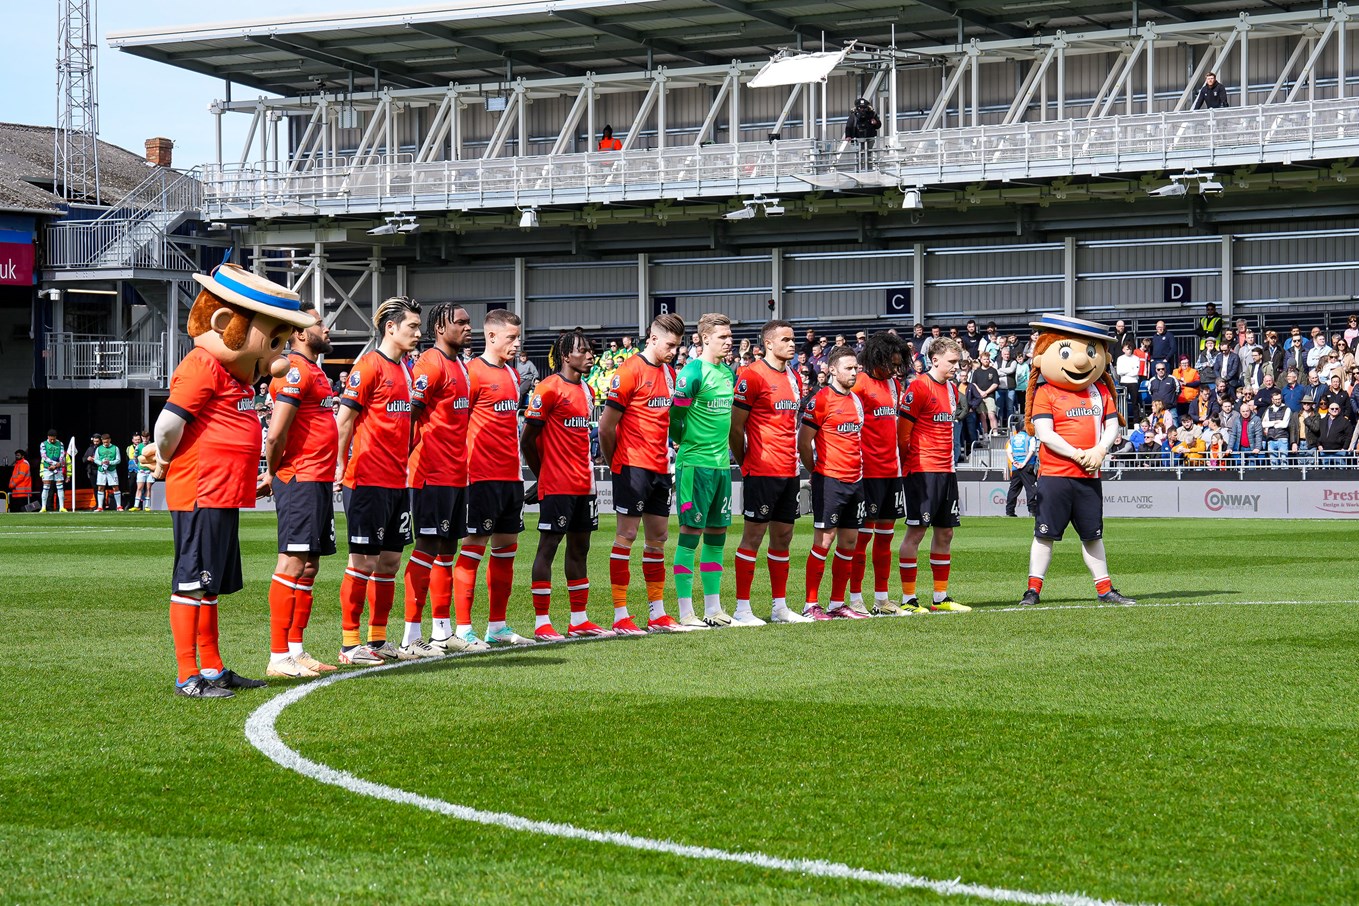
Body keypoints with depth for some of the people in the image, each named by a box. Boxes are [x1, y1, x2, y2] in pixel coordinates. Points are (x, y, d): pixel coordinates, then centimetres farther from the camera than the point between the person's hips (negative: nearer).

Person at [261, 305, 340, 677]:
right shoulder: (295, 371, -13)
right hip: (300, 481, -10)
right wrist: (274, 473, -5)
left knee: (309, 567, 12)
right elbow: (276, 435, -19)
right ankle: (278, 657, -9)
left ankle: (295, 650, 18)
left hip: (319, 482, 10)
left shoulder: (313, 370, 18)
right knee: (292, 564, -10)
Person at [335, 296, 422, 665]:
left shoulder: (404, 370, 15)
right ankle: (350, 643, 1)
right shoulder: (369, 365, -10)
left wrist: (406, 461, 15)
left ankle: (378, 639, 19)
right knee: (363, 561, -4)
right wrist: (341, 467, -13)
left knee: (390, 560, 11)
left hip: (397, 481, 8)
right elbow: (344, 419, -11)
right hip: (369, 480, -8)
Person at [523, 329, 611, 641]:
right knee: (548, 546, -4)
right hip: (556, 484, -8)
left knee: (580, 547, 11)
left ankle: (579, 619, 18)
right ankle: (542, 623, -2)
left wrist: (586, 470, 13)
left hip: (583, 484, 8)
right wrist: (542, 473, -1)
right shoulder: (549, 389, -11)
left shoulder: (586, 391, 15)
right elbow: (527, 440, -10)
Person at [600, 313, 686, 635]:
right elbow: (606, 425, -9)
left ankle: (657, 614, 17)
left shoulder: (670, 373, 13)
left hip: (660, 467, 8)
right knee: (627, 534, -6)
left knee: (658, 536, 10)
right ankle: (620, 617, -4)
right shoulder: (630, 371, -10)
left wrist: (666, 455, 13)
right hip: (633, 466, -8)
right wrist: (614, 462, 0)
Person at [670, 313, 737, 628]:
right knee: (691, 532, -5)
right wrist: (687, 445, 1)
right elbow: (675, 417, -12)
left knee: (716, 535, 10)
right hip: (695, 464, -8)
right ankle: (686, 612, -2)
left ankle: (713, 610, 16)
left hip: (722, 463, 8)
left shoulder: (729, 373, 13)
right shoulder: (693, 373, -12)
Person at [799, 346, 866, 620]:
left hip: (854, 480, 7)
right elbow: (803, 443, -8)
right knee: (824, 539, -7)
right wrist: (816, 472, 0)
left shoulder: (856, 400, 14)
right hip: (830, 481, -7)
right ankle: (811, 605, -2)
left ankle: (837, 603, 16)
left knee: (850, 540, 8)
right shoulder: (820, 400, -9)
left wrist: (858, 469, 15)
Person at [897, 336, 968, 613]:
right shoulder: (919, 387, -11)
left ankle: (941, 598, 18)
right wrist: (909, 463, -2)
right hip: (922, 471, -8)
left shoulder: (952, 388, 14)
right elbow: (902, 432, -10)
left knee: (945, 532, 10)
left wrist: (948, 460, 16)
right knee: (916, 531, -6)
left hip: (946, 470, 8)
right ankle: (908, 599, -3)